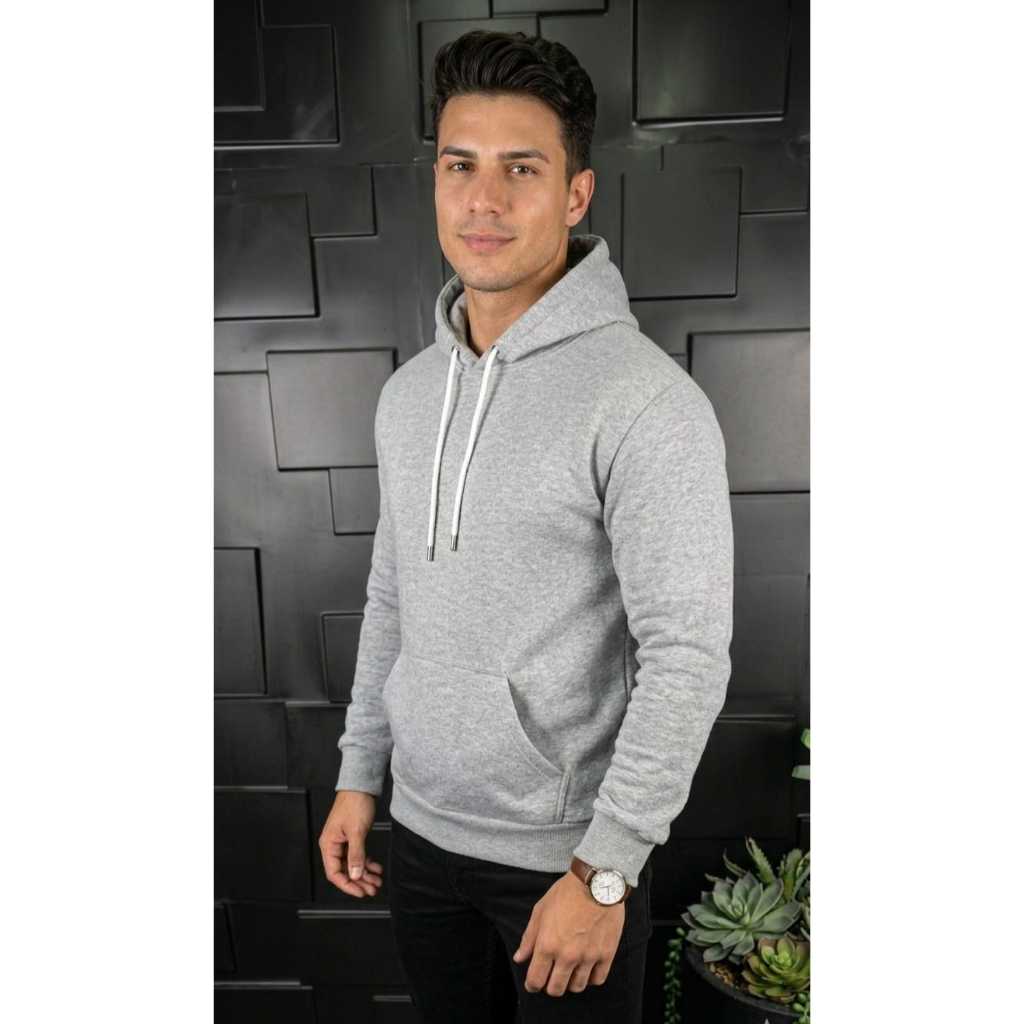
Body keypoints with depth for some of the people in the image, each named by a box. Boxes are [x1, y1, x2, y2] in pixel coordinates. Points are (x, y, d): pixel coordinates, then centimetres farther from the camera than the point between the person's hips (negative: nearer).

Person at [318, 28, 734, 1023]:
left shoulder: (647, 401, -20)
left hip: (567, 854, -5)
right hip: (423, 834, 6)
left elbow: (688, 658, -20)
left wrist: (604, 871, -17)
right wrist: (359, 774, 11)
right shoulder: (407, 392, 2)